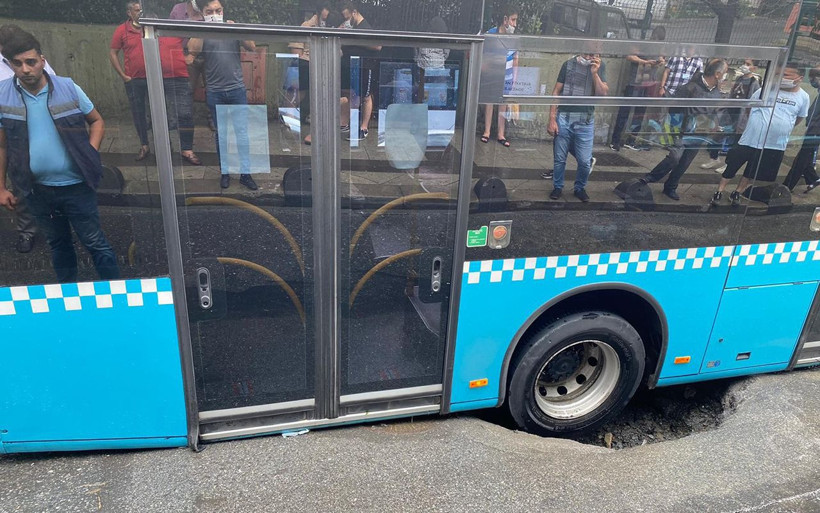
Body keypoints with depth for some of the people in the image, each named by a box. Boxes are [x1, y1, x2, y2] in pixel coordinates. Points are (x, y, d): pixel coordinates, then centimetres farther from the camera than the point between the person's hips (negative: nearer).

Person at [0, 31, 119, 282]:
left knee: (95, 242, 6)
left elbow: (97, 121, 5)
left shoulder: (68, 88, -8)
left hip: (76, 185, -2)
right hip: (36, 190, 2)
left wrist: (89, 155, -9)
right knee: (57, 243, 19)